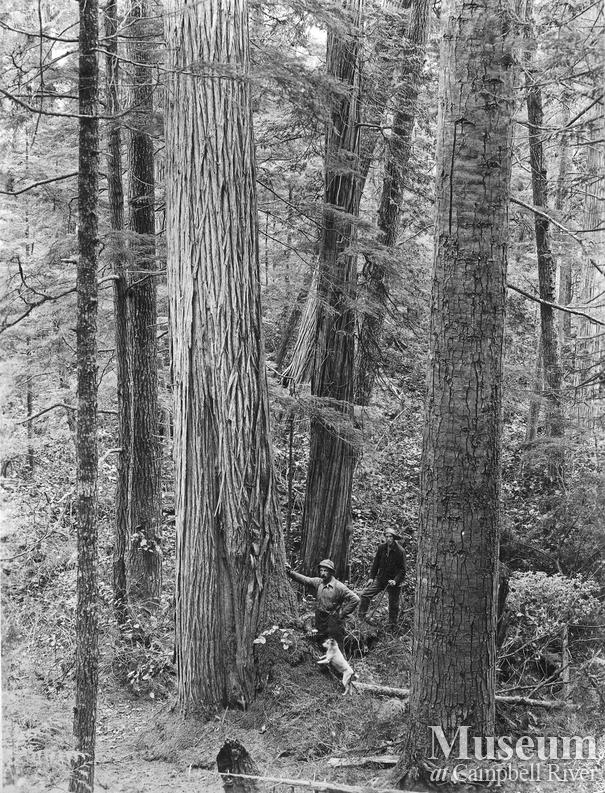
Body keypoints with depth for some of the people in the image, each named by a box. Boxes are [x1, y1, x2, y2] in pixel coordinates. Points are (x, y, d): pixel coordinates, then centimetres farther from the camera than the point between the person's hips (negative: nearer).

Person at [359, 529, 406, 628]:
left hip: (393, 581, -4)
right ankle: (361, 618, 8)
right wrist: (372, 577, 7)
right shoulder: (381, 547, -2)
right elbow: (376, 563, 9)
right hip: (380, 579, 4)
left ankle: (392, 625, 21)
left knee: (393, 605, 5)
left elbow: (402, 570, -11)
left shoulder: (400, 551, -15)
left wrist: (395, 580, -24)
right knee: (365, 594, -4)